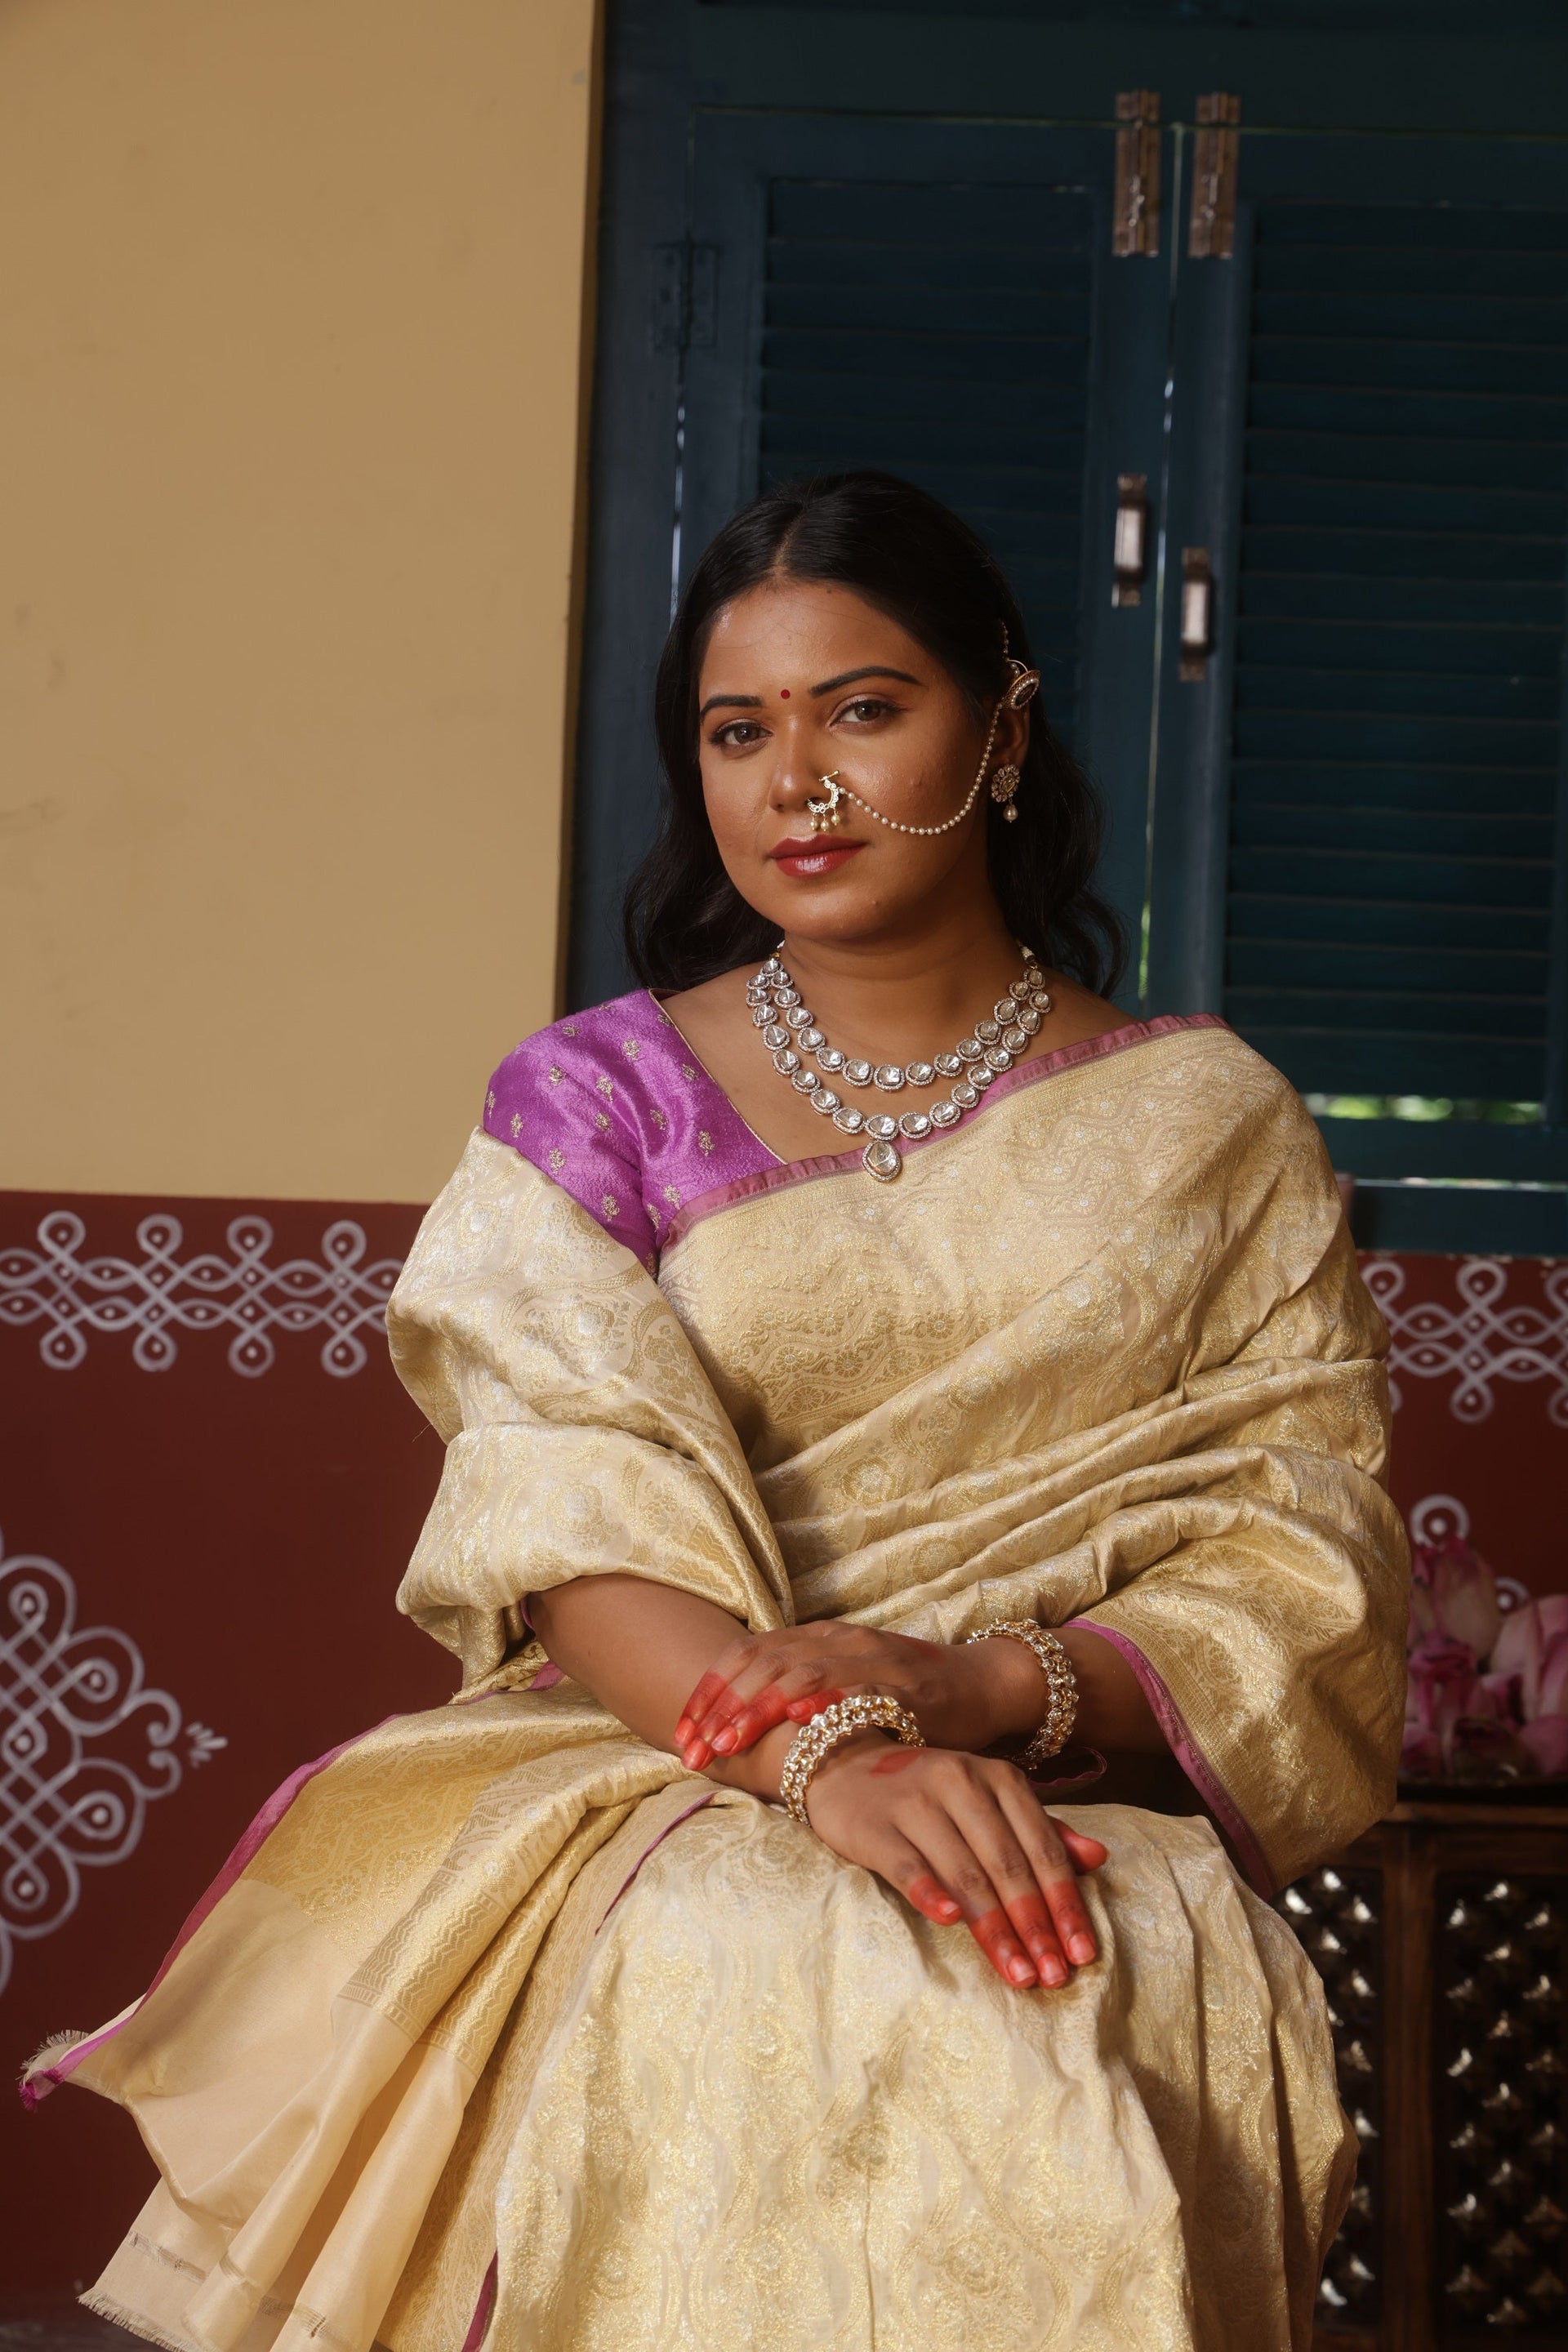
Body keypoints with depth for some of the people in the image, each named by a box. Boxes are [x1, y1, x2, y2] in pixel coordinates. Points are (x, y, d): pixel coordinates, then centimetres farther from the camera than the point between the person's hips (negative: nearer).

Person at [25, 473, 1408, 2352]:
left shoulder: (1205, 1125, 13)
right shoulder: (593, 1100, 11)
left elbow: (1296, 1573, 4)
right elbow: (576, 1512, -5)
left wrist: (987, 1683, -16)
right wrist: (821, 1755, -25)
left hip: (1080, 1797, 1)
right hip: (642, 1774, 0)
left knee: (1134, 1991, -37)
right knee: (744, 1979, -38)